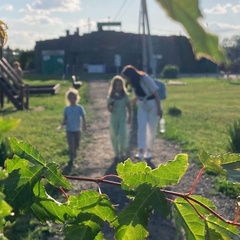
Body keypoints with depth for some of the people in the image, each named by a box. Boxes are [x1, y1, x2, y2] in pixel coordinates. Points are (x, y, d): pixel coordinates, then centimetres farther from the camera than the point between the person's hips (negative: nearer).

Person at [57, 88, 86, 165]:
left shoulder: (79, 108, -5)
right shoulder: (66, 108, -1)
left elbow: (83, 117, -7)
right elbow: (65, 119, 4)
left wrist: (84, 125, -23)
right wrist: (61, 125, -13)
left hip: (77, 130, 1)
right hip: (69, 130, -1)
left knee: (76, 144, 15)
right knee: (71, 145, -7)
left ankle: (74, 153, 45)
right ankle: (71, 159, -1)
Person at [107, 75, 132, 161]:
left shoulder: (125, 95, -3)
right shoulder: (111, 96, -3)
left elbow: (129, 106, 2)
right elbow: (109, 108, -2)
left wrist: (129, 116, -1)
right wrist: (110, 107, -24)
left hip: (123, 117, -1)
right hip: (114, 117, 1)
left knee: (122, 135, -11)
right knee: (114, 136, 5)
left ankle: (123, 153, 5)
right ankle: (117, 154, 17)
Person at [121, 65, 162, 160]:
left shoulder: (145, 78, -23)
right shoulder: (133, 83, -3)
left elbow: (156, 92, -21)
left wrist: (159, 107, -21)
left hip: (153, 105, -5)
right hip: (142, 106, 5)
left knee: (152, 130, 2)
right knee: (141, 128, -8)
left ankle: (149, 151, 14)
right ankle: (141, 151, -13)